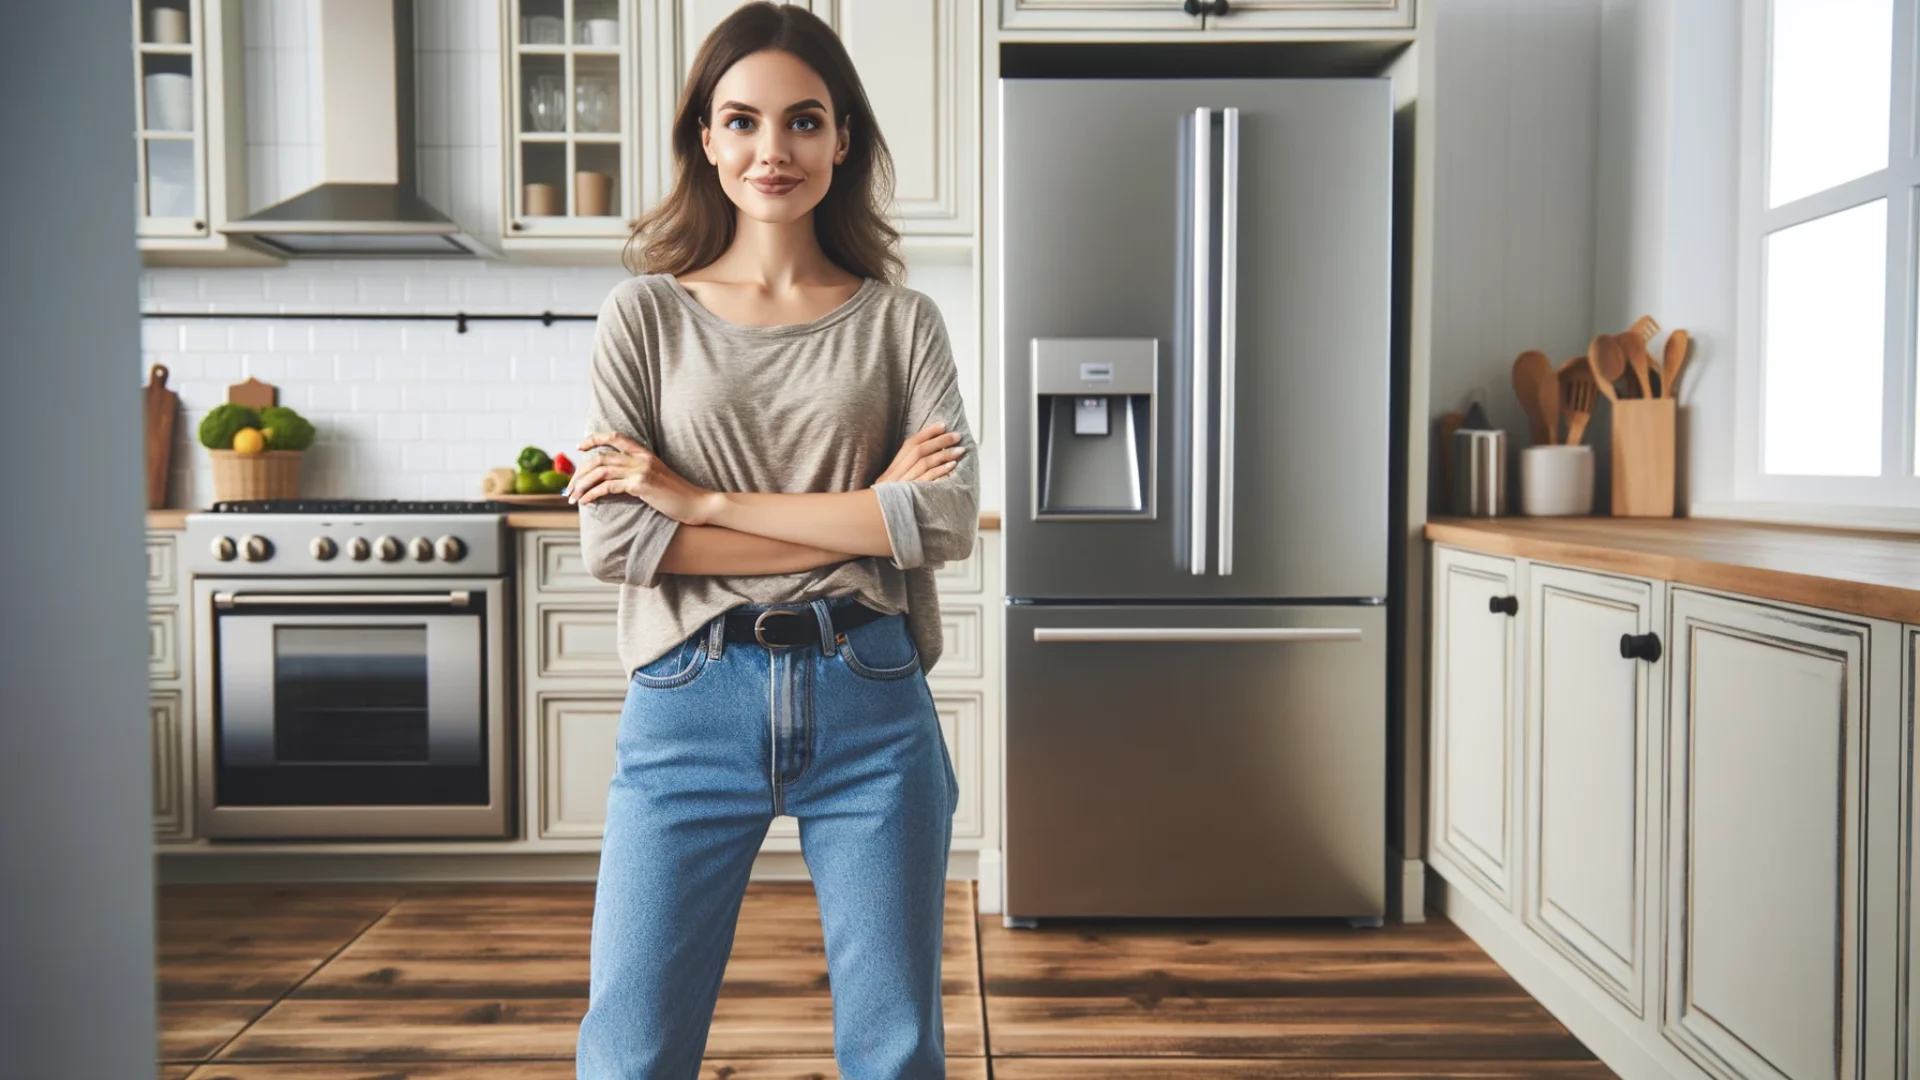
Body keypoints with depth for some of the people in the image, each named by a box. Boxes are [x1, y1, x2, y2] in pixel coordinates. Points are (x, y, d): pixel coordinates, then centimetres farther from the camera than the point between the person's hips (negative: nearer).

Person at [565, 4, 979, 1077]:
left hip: (871, 701, 1)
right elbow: (614, 539, -7)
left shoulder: (900, 322, 6)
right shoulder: (648, 313, 4)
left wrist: (700, 499, -10)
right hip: (692, 702, 0)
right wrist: (862, 518, -10)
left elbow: (950, 519, -8)